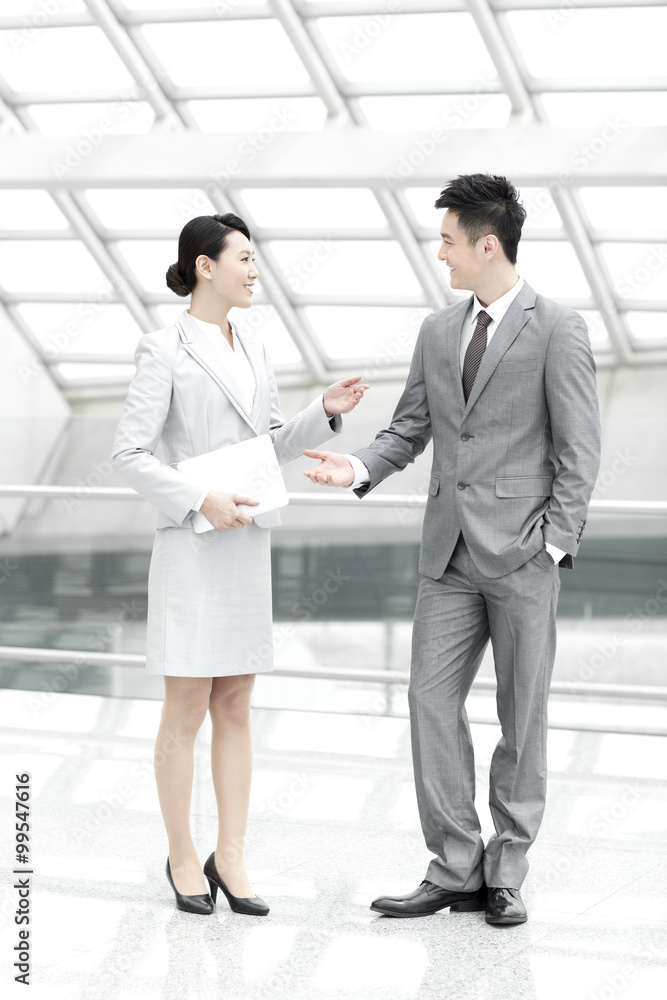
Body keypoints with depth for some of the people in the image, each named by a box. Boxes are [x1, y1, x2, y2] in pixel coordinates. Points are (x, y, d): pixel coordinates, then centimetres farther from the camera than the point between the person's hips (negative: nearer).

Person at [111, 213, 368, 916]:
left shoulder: (252, 351, 12)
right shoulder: (164, 351, -8)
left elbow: (275, 445, 17)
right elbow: (129, 453, -11)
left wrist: (326, 412, 1)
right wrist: (200, 500, -20)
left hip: (249, 544, 7)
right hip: (191, 548, -7)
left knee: (235, 707, 8)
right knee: (186, 710, 0)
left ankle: (230, 857, 14)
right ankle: (183, 858, 12)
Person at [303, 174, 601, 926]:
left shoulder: (557, 329, -5)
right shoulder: (439, 332, 12)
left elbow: (579, 450, -7)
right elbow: (409, 429, 13)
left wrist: (553, 544, -13)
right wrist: (359, 467, -7)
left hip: (522, 553, -5)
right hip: (451, 553, 5)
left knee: (522, 715, 4)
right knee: (431, 699, 0)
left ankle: (506, 872, 14)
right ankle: (455, 869, 8)